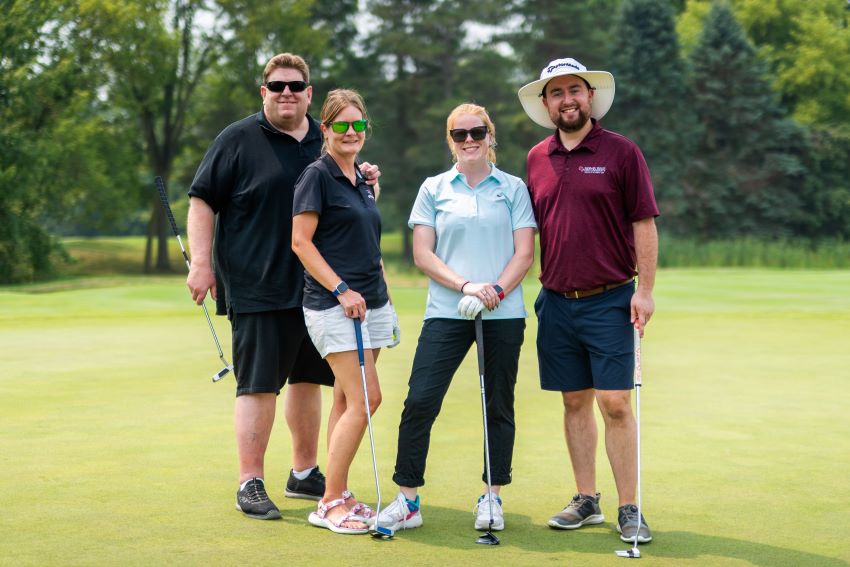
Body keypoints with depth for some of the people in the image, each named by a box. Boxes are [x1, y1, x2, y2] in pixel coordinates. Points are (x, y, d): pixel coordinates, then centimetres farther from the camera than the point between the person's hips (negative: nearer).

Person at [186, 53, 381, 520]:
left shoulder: (327, 142, 13)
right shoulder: (238, 139, -3)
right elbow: (201, 201, -5)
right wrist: (201, 262, -14)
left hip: (316, 286, 6)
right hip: (256, 288, -6)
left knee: (307, 378, 14)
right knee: (258, 385, -5)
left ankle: (304, 473, 27)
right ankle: (250, 484, 1)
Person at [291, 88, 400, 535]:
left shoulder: (363, 180, 16)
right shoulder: (317, 176, -7)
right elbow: (301, 242, -12)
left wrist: (384, 295, 17)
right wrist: (341, 289, -17)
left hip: (368, 304, 8)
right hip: (333, 305, -8)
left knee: (347, 401, 9)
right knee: (365, 399, -13)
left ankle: (337, 496, 16)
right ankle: (330, 504, -4)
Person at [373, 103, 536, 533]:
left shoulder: (513, 188, 8)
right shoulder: (434, 189, 9)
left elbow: (524, 253, 2)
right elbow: (422, 253, 2)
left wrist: (496, 291, -14)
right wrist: (465, 285, -12)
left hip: (502, 313, 0)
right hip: (446, 313, 0)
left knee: (499, 406, 6)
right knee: (419, 401, -7)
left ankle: (492, 498, 18)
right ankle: (407, 499, 1)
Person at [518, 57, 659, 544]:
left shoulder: (621, 152, -3)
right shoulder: (537, 159, 10)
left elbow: (644, 223, -5)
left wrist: (645, 289, -10)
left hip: (610, 299, -4)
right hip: (556, 300, 4)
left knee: (615, 404, -6)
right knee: (575, 403, 9)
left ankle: (629, 509, 1)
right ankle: (586, 500, 19)